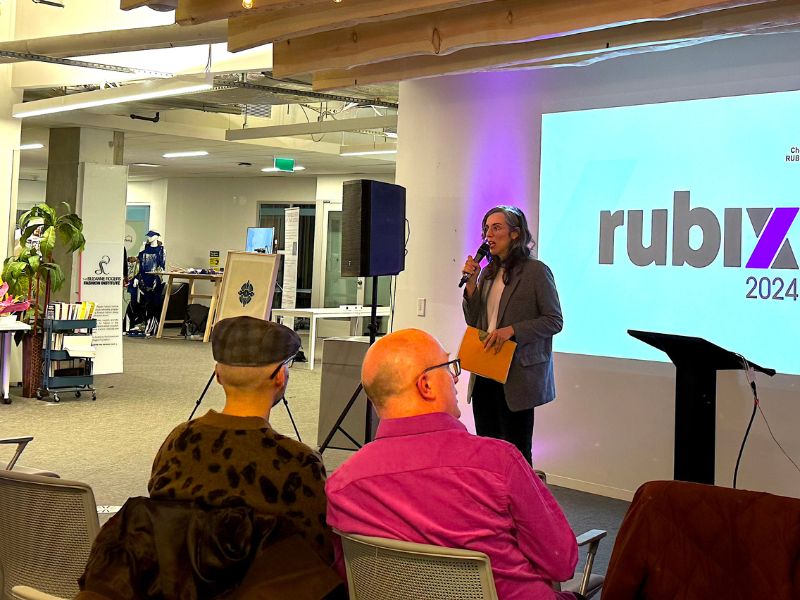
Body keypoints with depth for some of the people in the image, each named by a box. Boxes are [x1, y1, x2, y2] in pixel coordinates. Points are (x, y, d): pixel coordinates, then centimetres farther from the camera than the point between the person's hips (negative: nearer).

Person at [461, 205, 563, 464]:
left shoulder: (536, 271, -8)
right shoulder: (489, 272, 11)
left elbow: (554, 321, -9)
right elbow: (473, 321, 12)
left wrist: (512, 330, -20)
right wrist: (471, 282, -1)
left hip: (517, 375, -7)